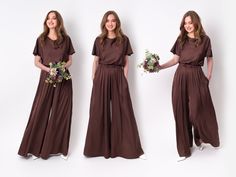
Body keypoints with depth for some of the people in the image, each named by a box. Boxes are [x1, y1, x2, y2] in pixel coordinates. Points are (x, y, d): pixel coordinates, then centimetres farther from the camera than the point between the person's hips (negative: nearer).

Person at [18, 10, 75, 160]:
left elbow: (70, 60, 9)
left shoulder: (66, 39, 4)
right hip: (47, 78, 0)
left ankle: (61, 148, 14)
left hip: (63, 79, 0)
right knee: (41, 112, -1)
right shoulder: (41, 40, 4)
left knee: (61, 114, 3)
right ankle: (36, 148, 11)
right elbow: (37, 61, 5)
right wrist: (48, 69, -14)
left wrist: (63, 67, -12)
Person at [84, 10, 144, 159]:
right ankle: (100, 146, 18)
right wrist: (94, 79, 4)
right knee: (99, 111, 4)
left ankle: (123, 146, 12)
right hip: (102, 76, 1)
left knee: (121, 111, 1)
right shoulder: (99, 40, 7)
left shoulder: (124, 39, 5)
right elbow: (96, 61, 10)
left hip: (118, 76, -1)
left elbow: (126, 62, 6)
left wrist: (125, 79, -1)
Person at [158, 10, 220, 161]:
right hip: (181, 76, 2)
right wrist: (160, 66, -6)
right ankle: (184, 148, 15)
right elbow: (175, 60, 5)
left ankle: (200, 138, 31)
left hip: (196, 77, -2)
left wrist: (209, 76, 2)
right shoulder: (181, 39, 6)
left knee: (197, 110, -1)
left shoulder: (205, 40, 1)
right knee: (181, 112, 3)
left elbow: (210, 59, 9)